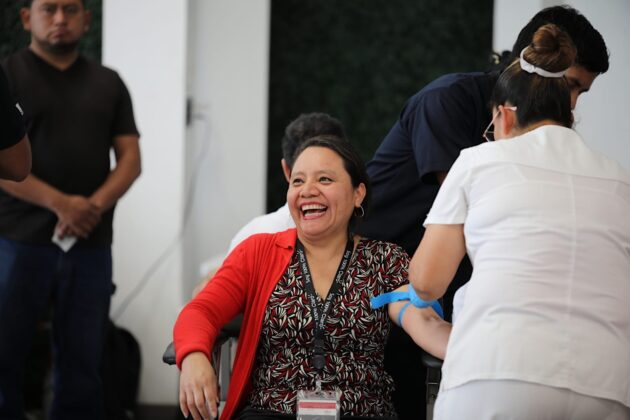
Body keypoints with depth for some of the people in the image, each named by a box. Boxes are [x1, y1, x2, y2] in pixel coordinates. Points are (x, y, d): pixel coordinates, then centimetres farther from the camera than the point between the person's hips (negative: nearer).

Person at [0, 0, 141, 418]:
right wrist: (59, 203, -17)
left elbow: (130, 158, 8)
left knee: (82, 366, 4)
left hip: (91, 246, 3)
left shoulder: (108, 83, 14)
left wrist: (96, 205, -11)